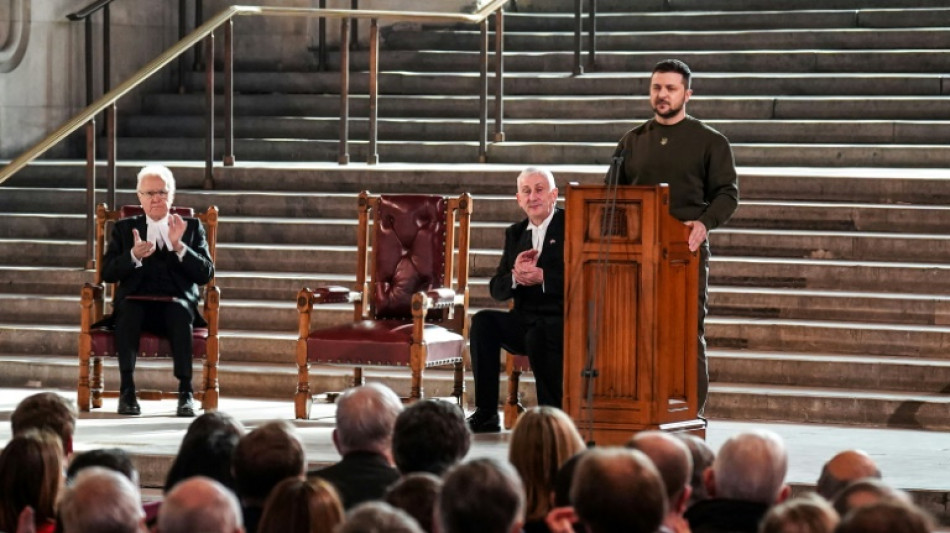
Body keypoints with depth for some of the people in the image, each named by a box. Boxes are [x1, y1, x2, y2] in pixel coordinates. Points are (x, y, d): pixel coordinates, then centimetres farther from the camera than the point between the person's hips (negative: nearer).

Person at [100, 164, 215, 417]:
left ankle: (186, 392, -36)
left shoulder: (191, 227, 17)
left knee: (180, 311, -36)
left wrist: (178, 246, -12)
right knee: (128, 309, -35)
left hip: (177, 303, 0)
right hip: (136, 303, 1)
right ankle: (127, 390, -34)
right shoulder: (125, 228, 19)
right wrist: (133, 256, -14)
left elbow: (205, 274, 4)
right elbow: (107, 273, 5)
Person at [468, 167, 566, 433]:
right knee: (483, 321, -20)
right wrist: (515, 276, -12)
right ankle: (486, 413, -19)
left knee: (537, 334, -36)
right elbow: (497, 289, 10)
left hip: (563, 321, -6)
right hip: (525, 321, 6)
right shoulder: (515, 233, 16)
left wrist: (542, 277, -23)